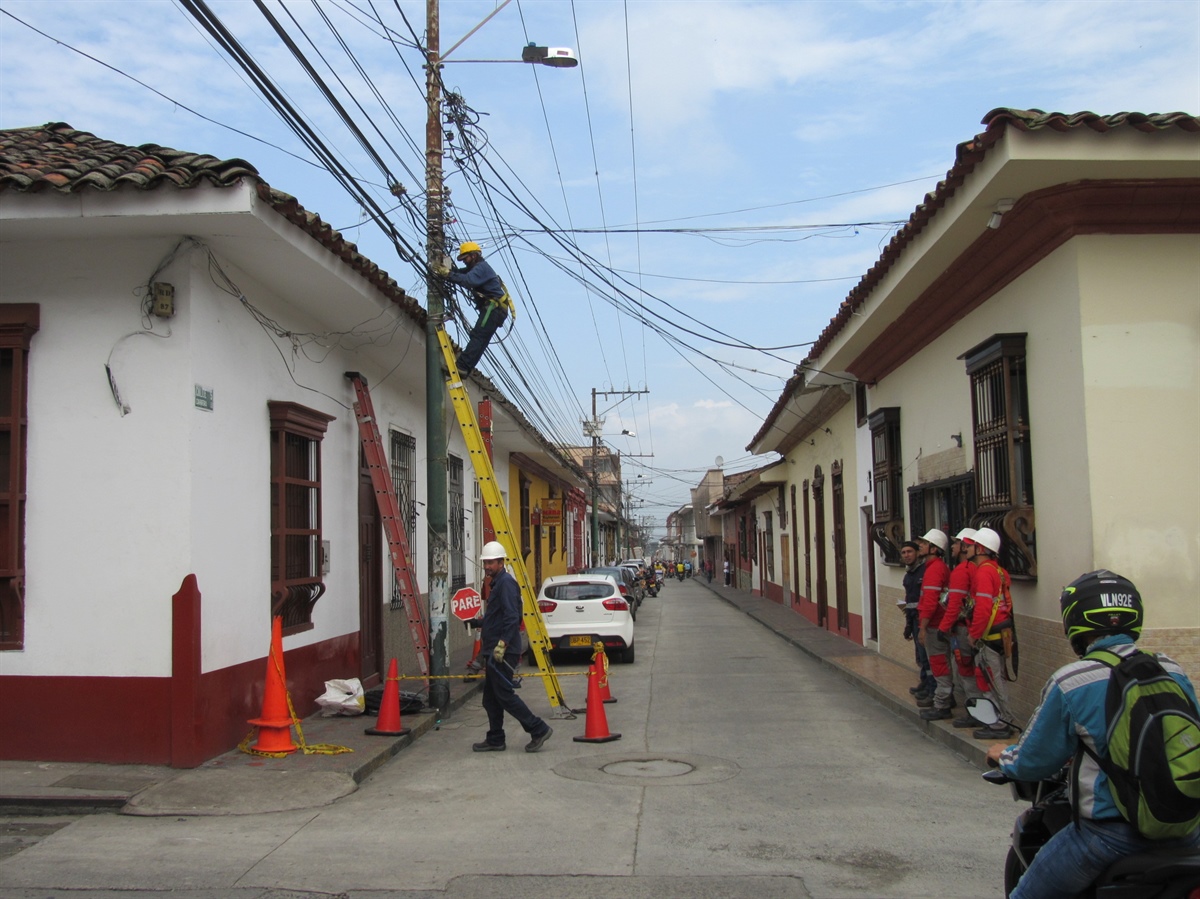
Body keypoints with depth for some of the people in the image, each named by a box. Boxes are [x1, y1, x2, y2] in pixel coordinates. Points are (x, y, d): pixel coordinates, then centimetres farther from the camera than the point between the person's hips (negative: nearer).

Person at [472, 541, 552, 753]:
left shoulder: (506, 582, -13)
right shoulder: (497, 583, 19)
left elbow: (512, 617, -23)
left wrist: (502, 643, -27)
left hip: (503, 651, -11)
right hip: (495, 650, 11)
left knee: (504, 694, -9)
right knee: (491, 697, 12)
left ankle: (539, 729, -3)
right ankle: (495, 740, 19)